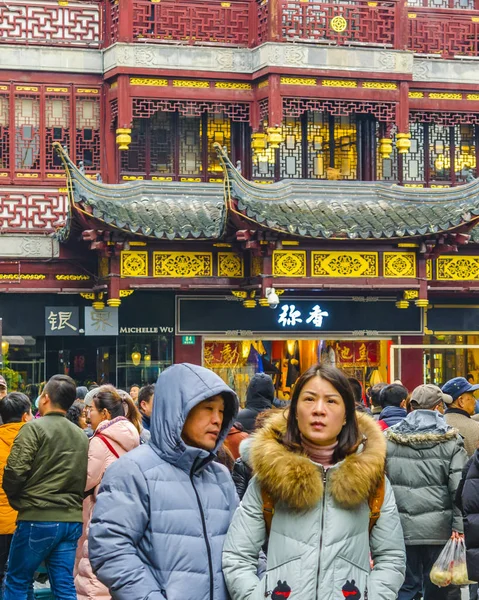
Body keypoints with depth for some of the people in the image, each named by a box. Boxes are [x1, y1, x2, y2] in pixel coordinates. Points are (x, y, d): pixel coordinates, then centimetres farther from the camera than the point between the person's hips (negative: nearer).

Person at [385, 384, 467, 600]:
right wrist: (459, 526, -6)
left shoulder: (388, 439, 3)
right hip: (439, 528, -1)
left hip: (400, 528, 2)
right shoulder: (451, 441, -3)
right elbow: (459, 488, -8)